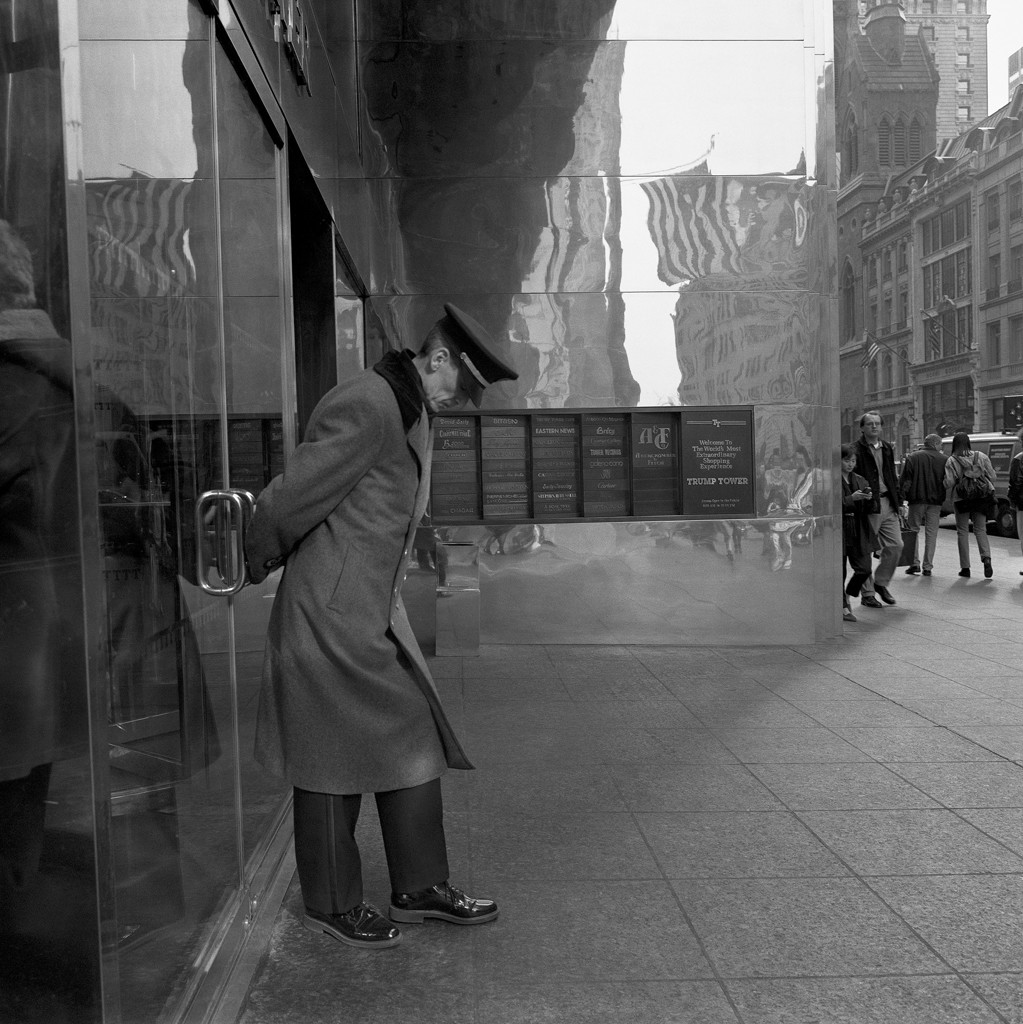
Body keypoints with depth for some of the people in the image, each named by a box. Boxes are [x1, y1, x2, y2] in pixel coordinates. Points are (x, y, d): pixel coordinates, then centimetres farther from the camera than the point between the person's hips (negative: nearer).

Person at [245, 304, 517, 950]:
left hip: (380, 618, 9)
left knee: (415, 744, 12)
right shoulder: (365, 408, -20)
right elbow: (288, 502, -18)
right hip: (332, 618, -9)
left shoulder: (415, 414, 13)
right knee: (336, 763, 4)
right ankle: (332, 906, 22)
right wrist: (250, 569, -3)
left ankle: (420, 887, 26)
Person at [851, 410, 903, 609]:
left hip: (887, 504, 6)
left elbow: (893, 478, 20)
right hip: (867, 506, -6)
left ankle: (881, 582, 23)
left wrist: (896, 502, 15)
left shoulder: (887, 448, 16)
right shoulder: (856, 450, -6)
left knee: (896, 545, 3)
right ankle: (867, 593, 11)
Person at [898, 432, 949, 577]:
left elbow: (904, 480, -4)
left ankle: (915, 562, 1)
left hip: (917, 500, -1)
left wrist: (902, 497, -1)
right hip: (936, 500, 1)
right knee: (931, 533, 6)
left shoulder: (912, 457, -1)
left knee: (914, 530, 10)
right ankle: (927, 566, 5)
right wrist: (942, 497, 12)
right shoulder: (944, 459, 2)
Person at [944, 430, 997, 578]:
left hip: (961, 499, -2)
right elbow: (992, 477, 3)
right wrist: (989, 491, 17)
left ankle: (965, 568, 6)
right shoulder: (981, 457, 2)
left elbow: (949, 483, -13)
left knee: (962, 531, 7)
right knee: (980, 529, 10)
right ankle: (986, 558, -14)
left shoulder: (951, 461, -7)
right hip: (982, 497, 2)